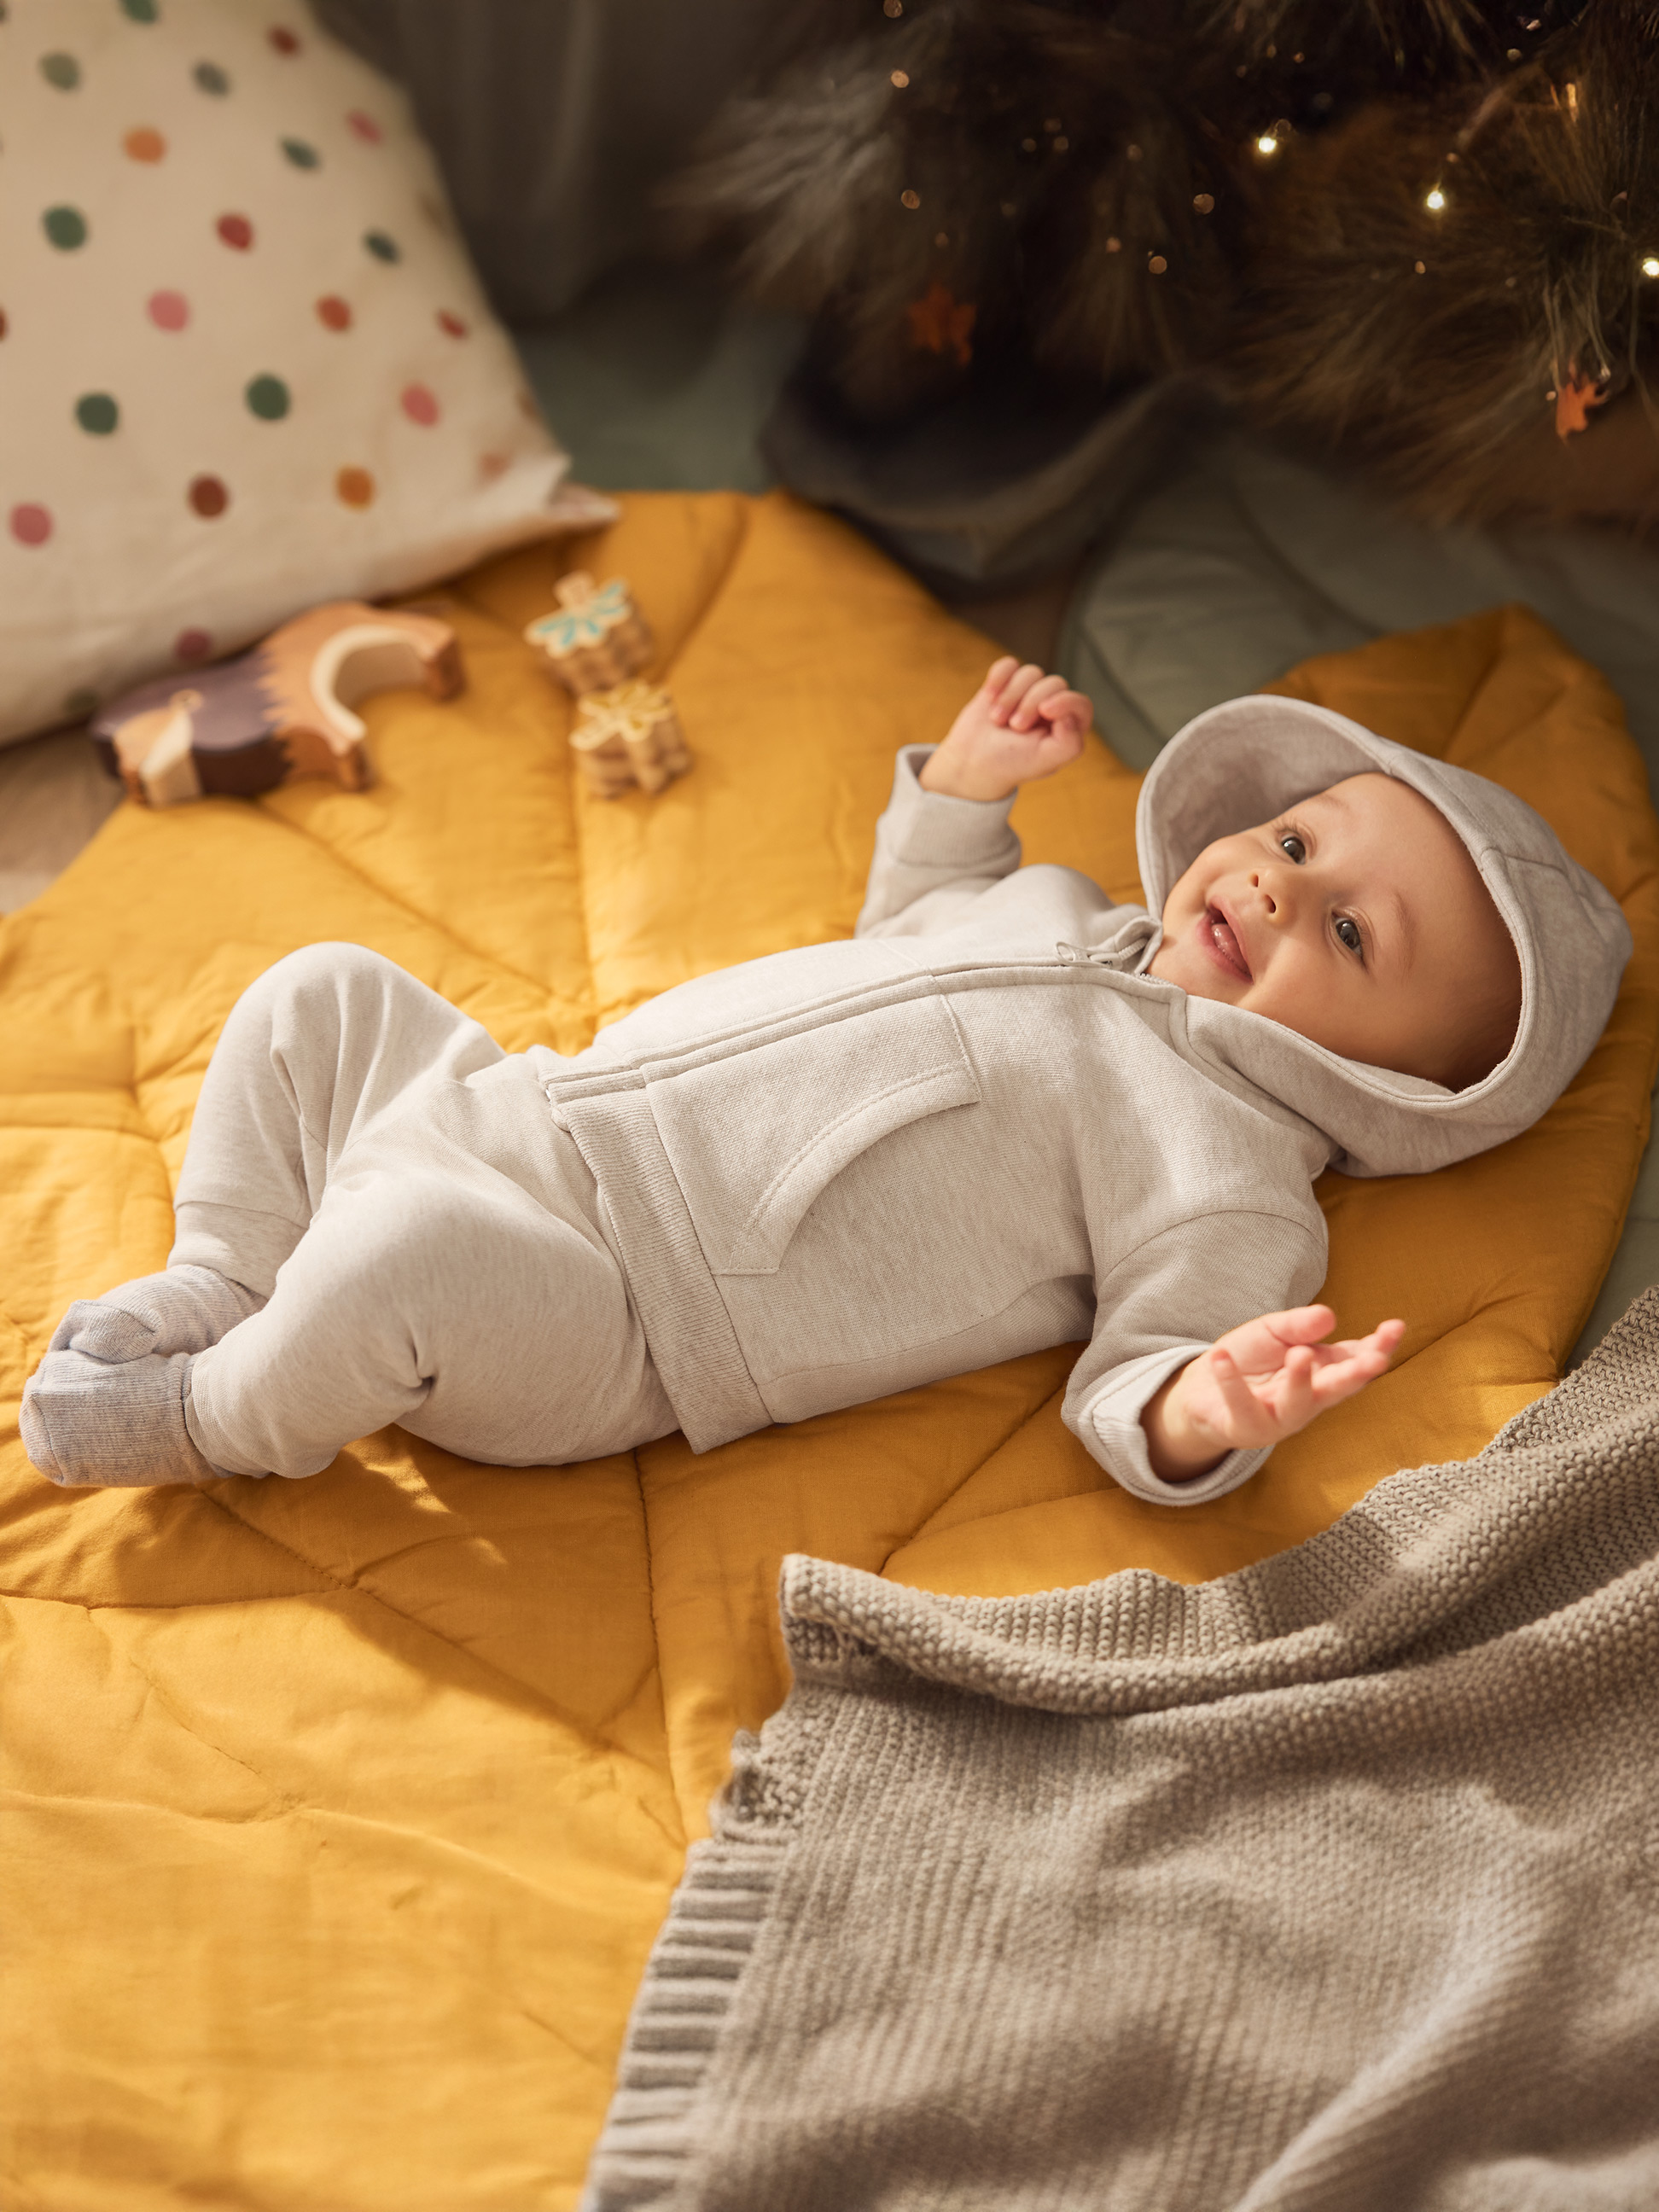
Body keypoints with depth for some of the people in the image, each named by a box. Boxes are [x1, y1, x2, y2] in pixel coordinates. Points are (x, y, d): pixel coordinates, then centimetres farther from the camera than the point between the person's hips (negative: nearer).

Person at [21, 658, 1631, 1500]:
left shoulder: (1233, 1174, -10)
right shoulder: (1068, 912, 15)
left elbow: (1127, 1381, -19)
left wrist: (1201, 1413, -41)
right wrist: (960, 790, 22)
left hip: (601, 1323, -8)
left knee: (409, 1252, -34)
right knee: (320, 993, 9)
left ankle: (216, 1420, -3)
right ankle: (227, 1284, 13)